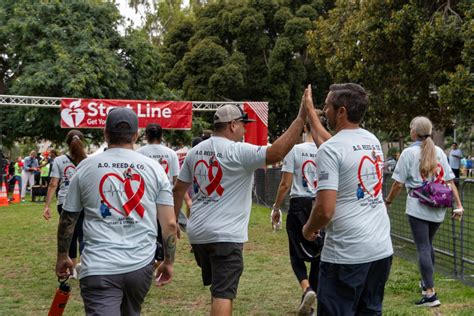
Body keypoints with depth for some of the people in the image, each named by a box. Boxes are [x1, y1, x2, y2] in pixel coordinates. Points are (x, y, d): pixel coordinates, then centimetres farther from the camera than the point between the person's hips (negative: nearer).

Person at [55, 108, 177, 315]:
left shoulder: (86, 167, 2)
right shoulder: (153, 168, 3)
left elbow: (67, 220, 8)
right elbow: (169, 223, 0)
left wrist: (62, 257, 23)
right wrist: (169, 262, 13)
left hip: (99, 268, -2)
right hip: (141, 265, 2)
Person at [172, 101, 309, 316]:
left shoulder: (195, 151, 9)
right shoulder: (238, 151, -13)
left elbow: (178, 189, 14)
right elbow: (276, 153, -26)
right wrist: (301, 117, -23)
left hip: (197, 233, 8)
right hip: (225, 235, -7)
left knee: (218, 287, 24)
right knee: (223, 294, -7)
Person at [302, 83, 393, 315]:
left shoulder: (330, 150, -13)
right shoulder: (373, 141, 11)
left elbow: (325, 209, -18)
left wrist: (309, 228, 2)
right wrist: (310, 109, 41)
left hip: (346, 254, -7)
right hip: (382, 249, 7)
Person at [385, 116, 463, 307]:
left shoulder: (409, 152, -5)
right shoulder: (439, 152, 8)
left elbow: (398, 184, -7)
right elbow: (450, 181, 3)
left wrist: (388, 201, 6)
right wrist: (459, 205, 4)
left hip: (418, 207, -5)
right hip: (438, 209, 5)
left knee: (423, 248, -5)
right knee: (428, 245, 21)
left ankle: (430, 293, -9)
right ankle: (426, 281, 35)